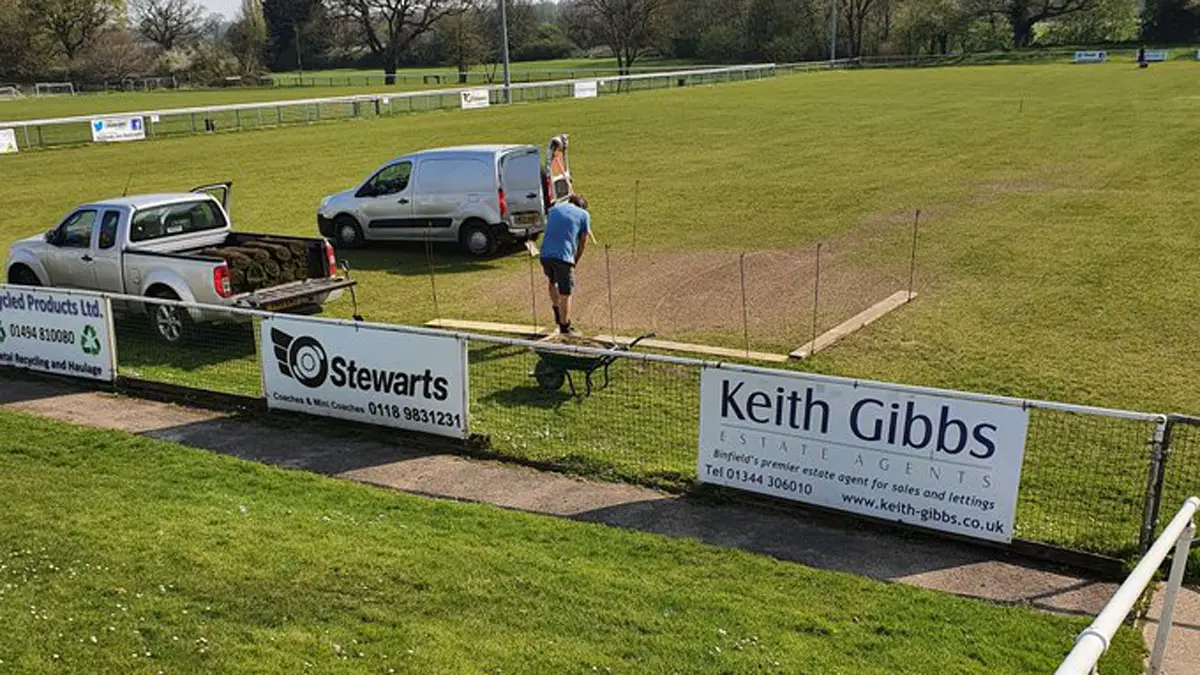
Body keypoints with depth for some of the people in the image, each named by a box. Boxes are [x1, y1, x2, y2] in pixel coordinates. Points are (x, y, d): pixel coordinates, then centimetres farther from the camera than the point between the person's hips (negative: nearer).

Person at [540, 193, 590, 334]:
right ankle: (564, 328, 14)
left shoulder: (553, 209, 22)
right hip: (563, 257, -4)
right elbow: (583, 242, 10)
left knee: (553, 283, 30)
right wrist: (575, 262, 20)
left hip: (545, 254, 4)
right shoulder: (584, 214, 10)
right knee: (565, 294, 7)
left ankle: (558, 315, 38)